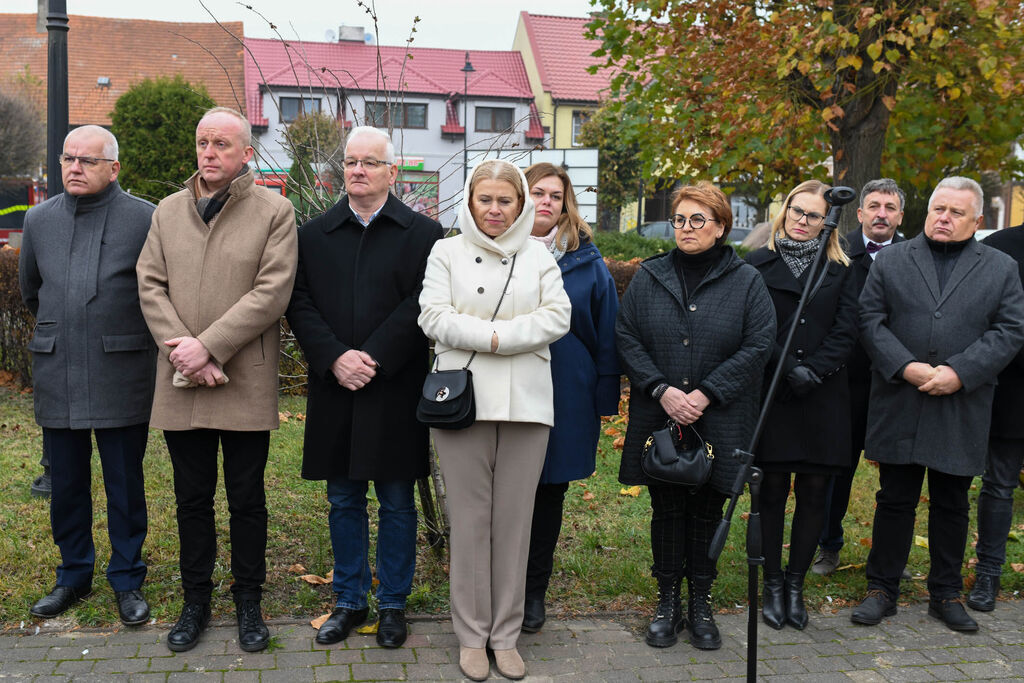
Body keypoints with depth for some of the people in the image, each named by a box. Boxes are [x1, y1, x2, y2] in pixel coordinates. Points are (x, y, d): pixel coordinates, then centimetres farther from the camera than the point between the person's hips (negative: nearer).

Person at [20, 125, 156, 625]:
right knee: (66, 485, 13)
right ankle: (74, 576, 30)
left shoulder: (145, 218, -6)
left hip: (121, 377, -4)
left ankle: (127, 581, 21)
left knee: (125, 486, 7)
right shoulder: (39, 219, 8)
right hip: (57, 377, 4)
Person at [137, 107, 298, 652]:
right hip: (180, 385, 3)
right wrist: (181, 350, -11)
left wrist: (208, 346, -16)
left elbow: (272, 291, -11)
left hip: (246, 383, -3)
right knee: (191, 499, 13)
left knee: (246, 501, 8)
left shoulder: (275, 212, -1)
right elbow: (150, 285, 4)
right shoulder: (168, 211, 11)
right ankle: (195, 600, 28)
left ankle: (248, 602, 24)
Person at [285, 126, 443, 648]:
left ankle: (392, 604, 23)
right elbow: (299, 304, 1)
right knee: (343, 502, 13)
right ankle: (349, 601, 28)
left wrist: (372, 360, -17)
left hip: (394, 392, -3)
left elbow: (419, 306, -9)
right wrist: (335, 359, -13)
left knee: (397, 505, 8)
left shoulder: (422, 233, 0)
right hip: (334, 391, 3)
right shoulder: (313, 234, 9)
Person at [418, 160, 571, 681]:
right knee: (469, 518, 3)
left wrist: (496, 336, -11)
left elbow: (557, 317, 0)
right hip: (462, 399, -1)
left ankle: (506, 634, 17)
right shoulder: (446, 252, 9)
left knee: (514, 518, 5)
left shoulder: (539, 256, 13)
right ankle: (472, 634, 16)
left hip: (526, 402, 1)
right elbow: (433, 316, -3)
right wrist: (492, 335, -12)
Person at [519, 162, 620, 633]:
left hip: (566, 398, 1)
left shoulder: (586, 261, 5)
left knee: (549, 493, 10)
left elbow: (607, 332, 6)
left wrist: (606, 395, 1)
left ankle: (533, 593, 24)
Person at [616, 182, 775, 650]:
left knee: (707, 510, 8)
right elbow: (626, 338, 1)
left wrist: (705, 393, -13)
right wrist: (661, 389, -12)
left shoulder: (746, 281, 1)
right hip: (658, 418, 1)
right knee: (666, 510, 8)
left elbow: (758, 345, -5)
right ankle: (667, 602, 22)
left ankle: (701, 604, 23)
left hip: (719, 423, -1)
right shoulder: (649, 278, 5)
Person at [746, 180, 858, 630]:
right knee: (772, 492, 3)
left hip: (823, 398, 2)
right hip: (771, 395, -2)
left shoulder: (839, 271, 11)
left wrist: (813, 372, -11)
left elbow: (845, 331, 2)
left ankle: (796, 583, 19)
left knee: (814, 493, 5)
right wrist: (789, 370, -13)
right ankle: (773, 585, 16)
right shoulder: (758, 265, 5)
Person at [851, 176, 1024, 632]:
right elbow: (871, 319, -1)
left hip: (962, 411, 1)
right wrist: (905, 366, -15)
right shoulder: (891, 260, 7)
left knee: (952, 505, 11)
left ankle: (946, 594, 26)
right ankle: (882, 590, 18)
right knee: (895, 500, 6)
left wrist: (959, 373, -13)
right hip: (899, 404, 0)